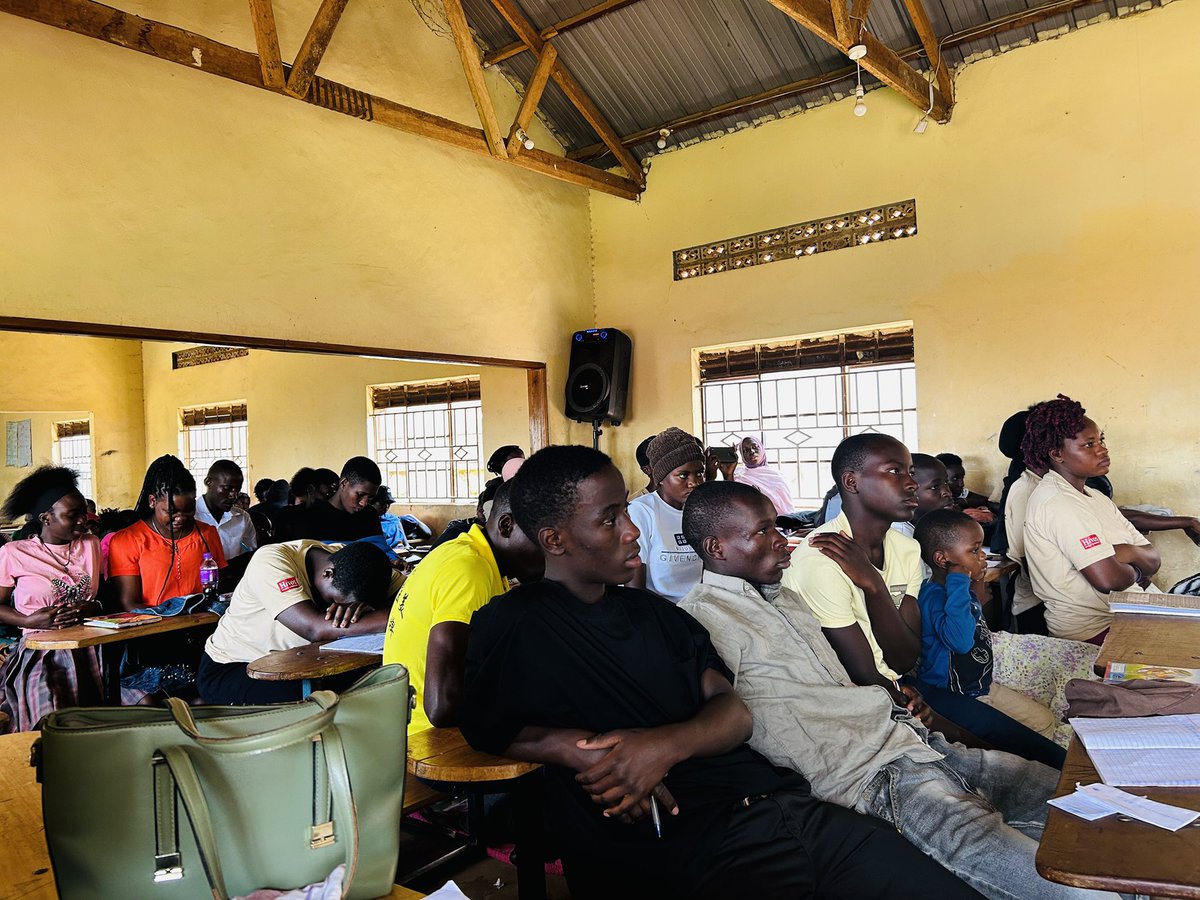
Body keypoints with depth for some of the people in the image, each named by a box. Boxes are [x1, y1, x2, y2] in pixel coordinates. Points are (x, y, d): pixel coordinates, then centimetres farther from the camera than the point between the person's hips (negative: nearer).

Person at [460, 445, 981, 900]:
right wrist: (578, 749, -16)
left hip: (781, 806, 6)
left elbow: (734, 712, 12)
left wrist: (668, 744, -10)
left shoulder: (654, 613, 19)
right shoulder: (511, 627, 1)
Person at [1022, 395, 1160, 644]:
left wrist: (1131, 552, -13)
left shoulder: (1095, 497, 15)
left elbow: (1153, 560, 10)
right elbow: (1108, 579, -24)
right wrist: (1135, 572, -2)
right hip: (1096, 630, -9)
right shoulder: (1056, 503, -17)